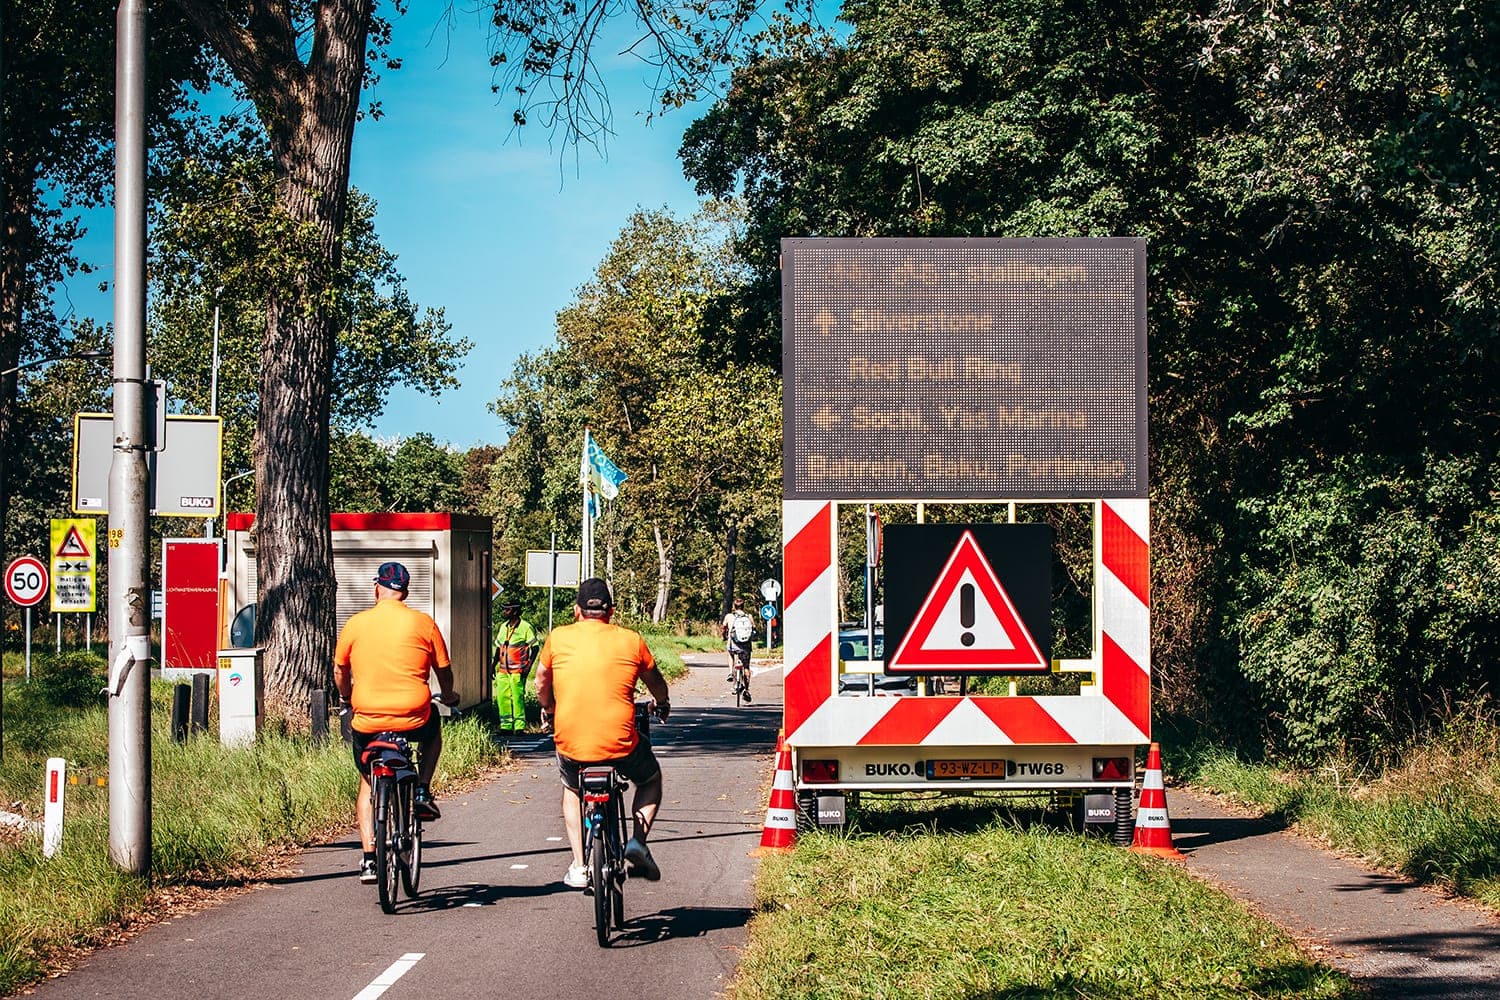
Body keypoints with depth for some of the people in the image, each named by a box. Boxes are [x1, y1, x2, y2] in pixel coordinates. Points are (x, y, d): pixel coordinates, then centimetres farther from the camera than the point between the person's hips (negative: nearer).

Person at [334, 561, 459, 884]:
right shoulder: (423, 623, -1)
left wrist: (346, 697, 33)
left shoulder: (356, 623, 2)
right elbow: (443, 670, 8)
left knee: (367, 783, 21)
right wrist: (448, 696, 30)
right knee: (434, 729, 35)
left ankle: (368, 858, 12)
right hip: (414, 718, -1)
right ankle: (422, 793, 22)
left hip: (367, 720, 1)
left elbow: (340, 670, 12)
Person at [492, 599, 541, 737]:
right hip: (503, 670, 7)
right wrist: (493, 665, 16)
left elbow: (535, 646, -6)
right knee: (502, 698, 4)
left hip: (518, 671, -7)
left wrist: (529, 665, -13)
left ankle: (520, 727, 0)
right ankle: (506, 726, 12)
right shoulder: (503, 627, 14)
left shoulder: (525, 627, -6)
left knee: (518, 698, -6)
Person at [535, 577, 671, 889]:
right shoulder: (631, 640, 4)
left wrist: (549, 709, 42)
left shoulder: (558, 638, 4)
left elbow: (541, 684, 20)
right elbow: (656, 684, 21)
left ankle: (579, 866, 24)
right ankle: (638, 841, 9)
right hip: (621, 745, -1)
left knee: (572, 789, 34)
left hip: (570, 743, 1)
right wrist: (663, 705, 44)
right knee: (650, 779, 30)